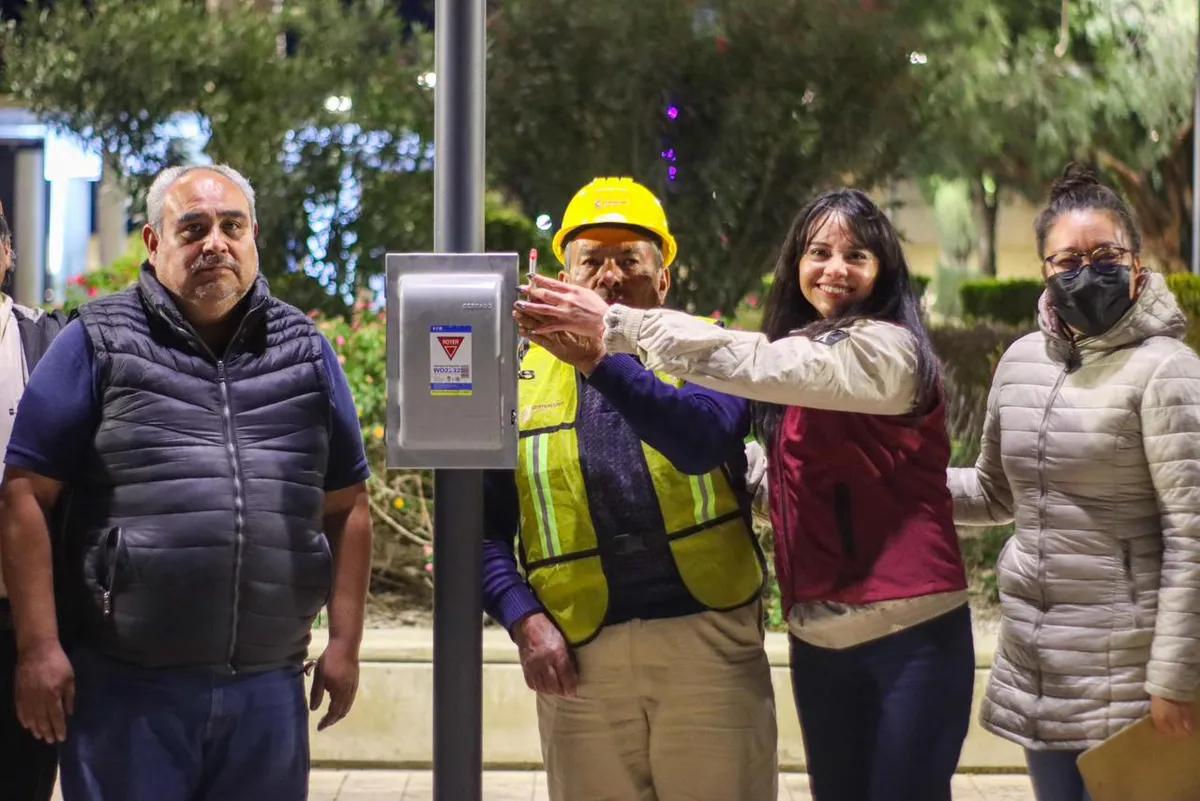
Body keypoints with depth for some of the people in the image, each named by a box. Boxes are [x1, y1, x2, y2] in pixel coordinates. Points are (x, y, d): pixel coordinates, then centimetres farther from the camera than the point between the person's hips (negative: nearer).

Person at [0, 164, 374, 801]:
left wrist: (345, 642, 5)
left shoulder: (303, 350, 11)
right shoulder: (98, 344, 1)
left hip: (268, 690, 3)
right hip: (124, 691, -3)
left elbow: (346, 505, 13)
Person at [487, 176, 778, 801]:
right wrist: (524, 620, -8)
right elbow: (486, 525, 8)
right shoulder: (525, 380, 12)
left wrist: (597, 361, -29)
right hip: (578, 659, 2)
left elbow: (703, 440, -17)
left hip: (707, 643, -1)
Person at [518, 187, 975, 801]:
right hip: (819, 636, 8)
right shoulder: (801, 356, 13)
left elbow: (753, 363, -25)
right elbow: (790, 474, 13)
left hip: (911, 633, -7)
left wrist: (616, 326, -28)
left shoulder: (887, 351, -13)